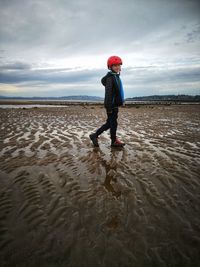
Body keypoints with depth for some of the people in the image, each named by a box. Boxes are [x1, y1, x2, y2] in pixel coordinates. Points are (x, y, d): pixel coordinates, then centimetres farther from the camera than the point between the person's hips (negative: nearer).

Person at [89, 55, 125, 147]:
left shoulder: (116, 77, 17)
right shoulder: (110, 77, -14)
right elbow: (108, 93, -21)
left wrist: (121, 102, 26)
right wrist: (109, 107, -24)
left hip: (115, 104, 10)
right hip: (112, 105, -10)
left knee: (109, 123, 14)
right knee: (113, 123, 1)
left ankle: (95, 135, 21)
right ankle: (114, 141, 15)